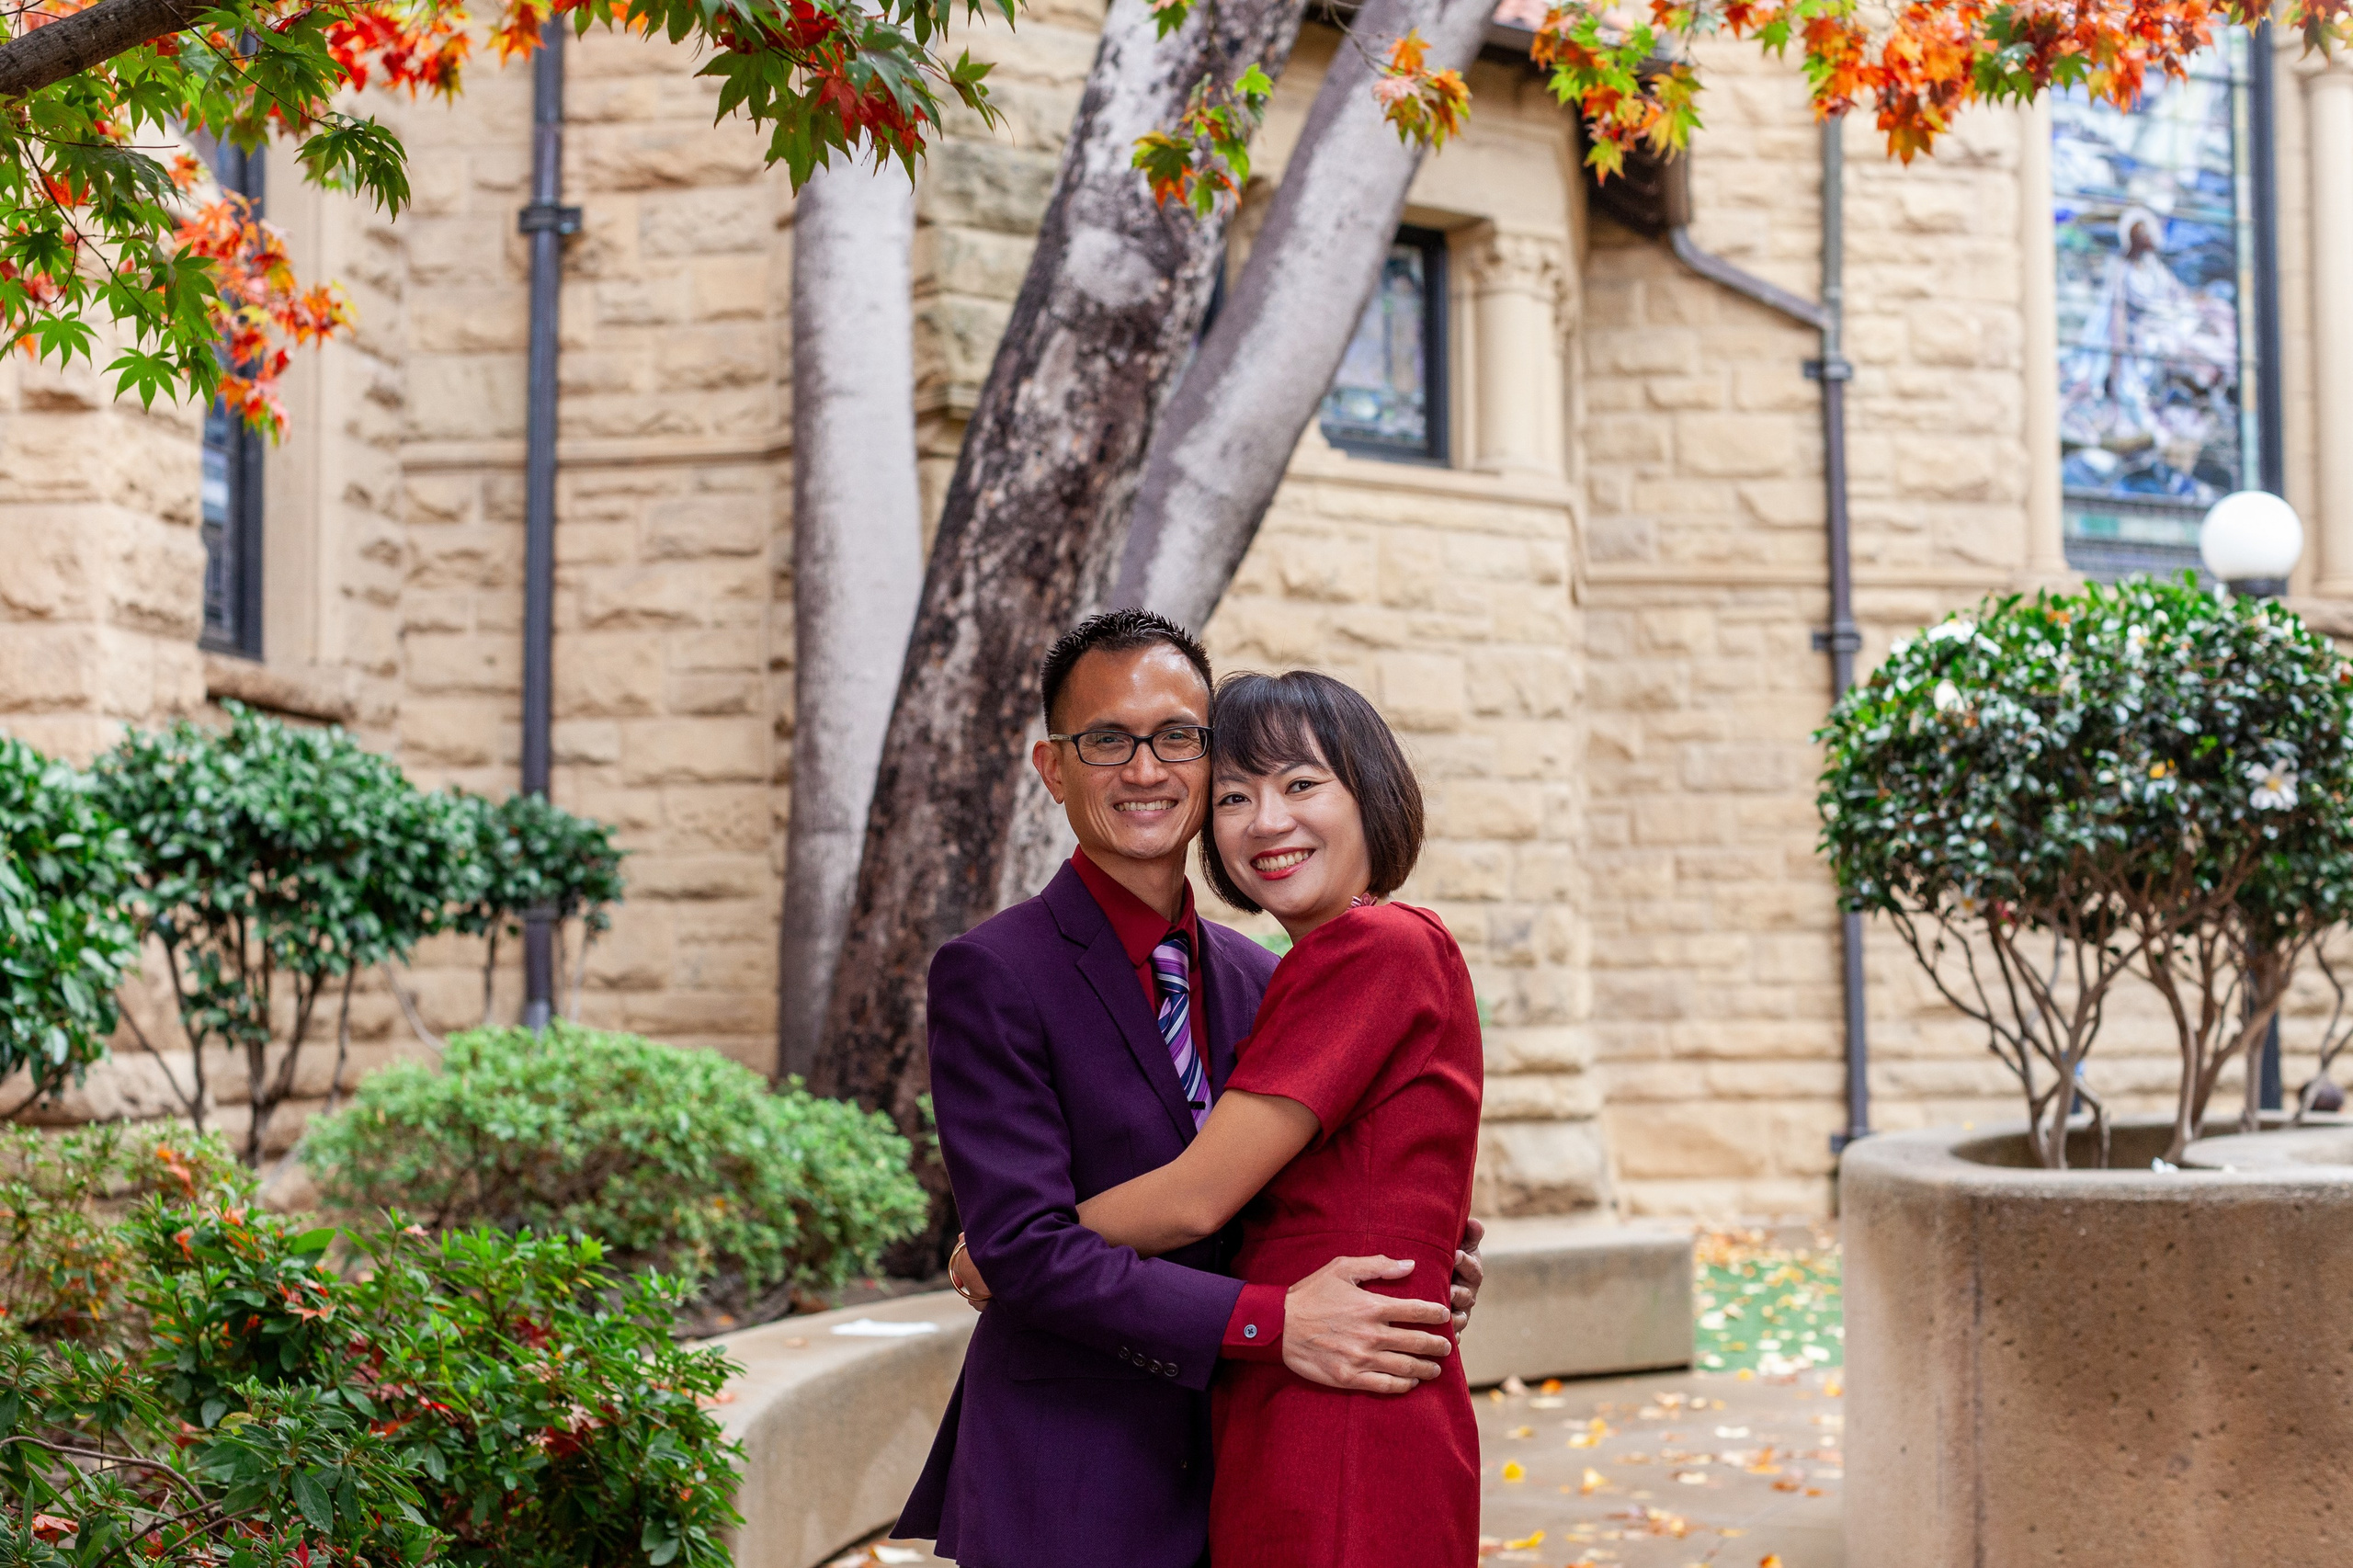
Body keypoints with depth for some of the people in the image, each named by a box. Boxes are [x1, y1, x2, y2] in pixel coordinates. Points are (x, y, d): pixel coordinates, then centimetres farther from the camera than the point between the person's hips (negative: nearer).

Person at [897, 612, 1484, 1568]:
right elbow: (1024, 1246, -19)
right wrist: (1269, 1321, -24)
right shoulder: (990, 976, -11)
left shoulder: (1262, 981, 10)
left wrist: (1419, 1272, -4)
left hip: (1230, 1487, 6)